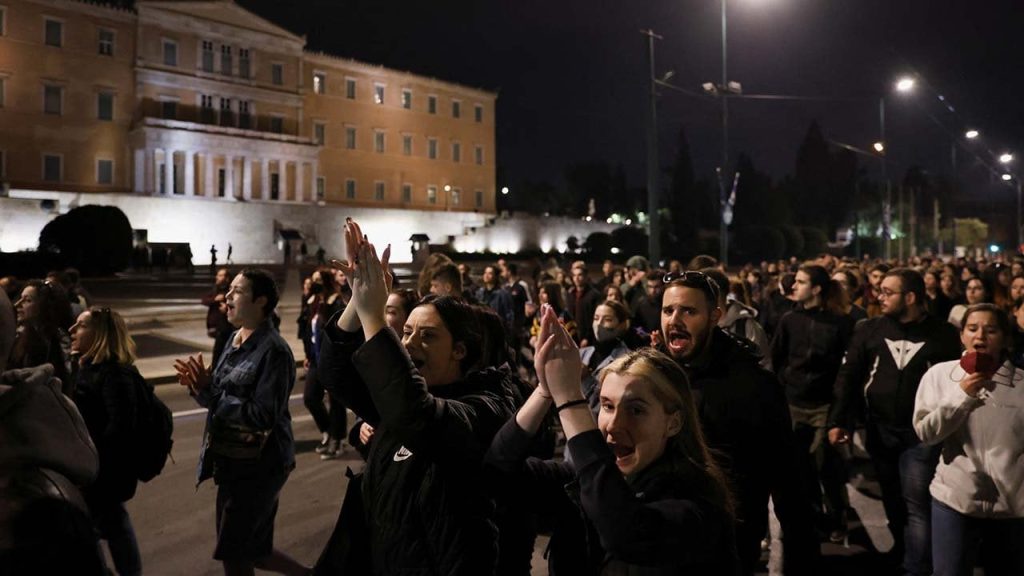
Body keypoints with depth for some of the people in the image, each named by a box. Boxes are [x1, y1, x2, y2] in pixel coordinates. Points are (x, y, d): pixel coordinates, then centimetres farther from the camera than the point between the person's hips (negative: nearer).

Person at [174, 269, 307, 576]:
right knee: (253, 550, 19)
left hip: (259, 466, -8)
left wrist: (208, 390, -23)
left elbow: (263, 416, -24)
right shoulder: (235, 340, 6)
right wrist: (199, 386, -8)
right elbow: (221, 399, 12)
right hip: (233, 461, 8)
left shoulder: (273, 350, -19)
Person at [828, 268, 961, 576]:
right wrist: (838, 420, -6)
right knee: (893, 502, 16)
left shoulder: (943, 333, -4)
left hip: (922, 432, -3)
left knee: (916, 504, -5)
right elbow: (848, 375, 0)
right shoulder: (869, 329, 1)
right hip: (880, 430, 3)